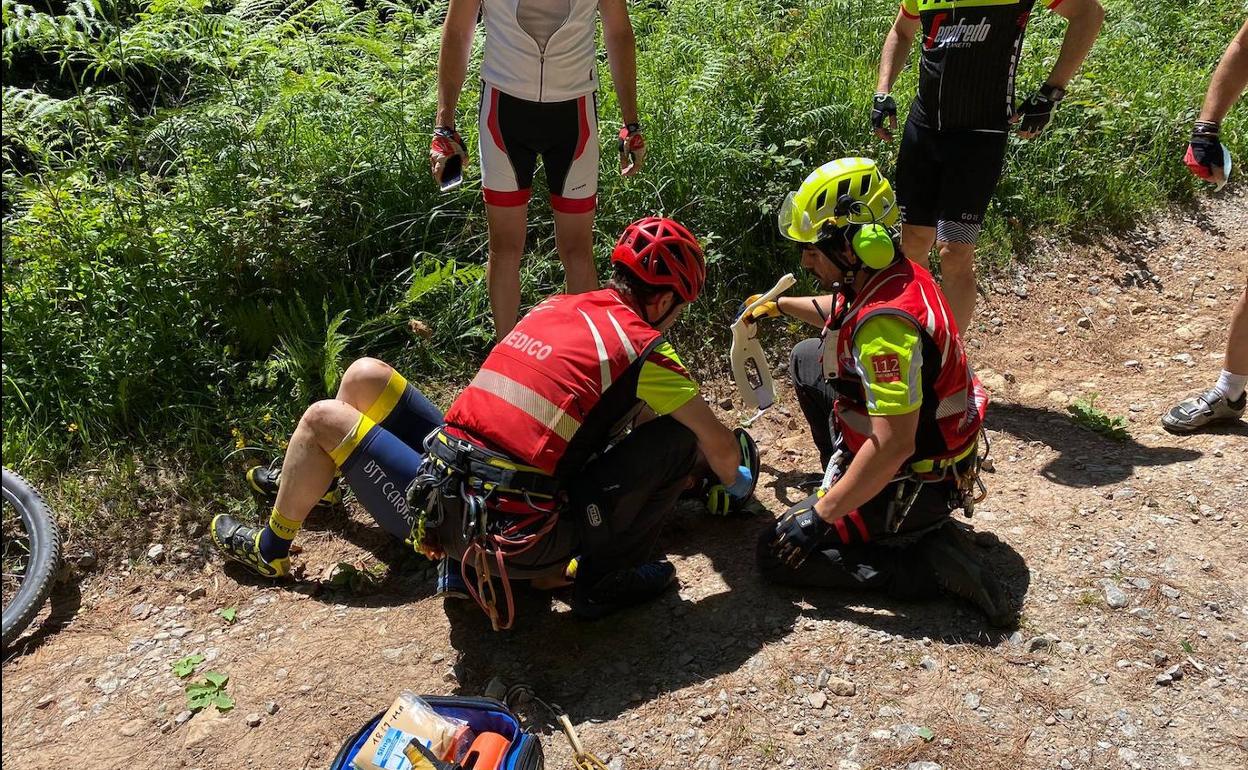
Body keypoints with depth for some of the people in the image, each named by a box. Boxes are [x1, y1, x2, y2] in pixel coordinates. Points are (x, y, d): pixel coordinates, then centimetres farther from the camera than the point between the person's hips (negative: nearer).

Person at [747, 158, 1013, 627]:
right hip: (934, 445, 10)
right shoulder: (894, 274, -3)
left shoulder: (885, 324, -33)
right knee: (806, 360, 18)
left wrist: (822, 513, -25)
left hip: (916, 484, -9)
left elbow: (893, 445, -33)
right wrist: (781, 305, 28)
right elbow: (842, 314, 23)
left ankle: (931, 560, -9)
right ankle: (843, 481, 23)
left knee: (778, 555, -5)